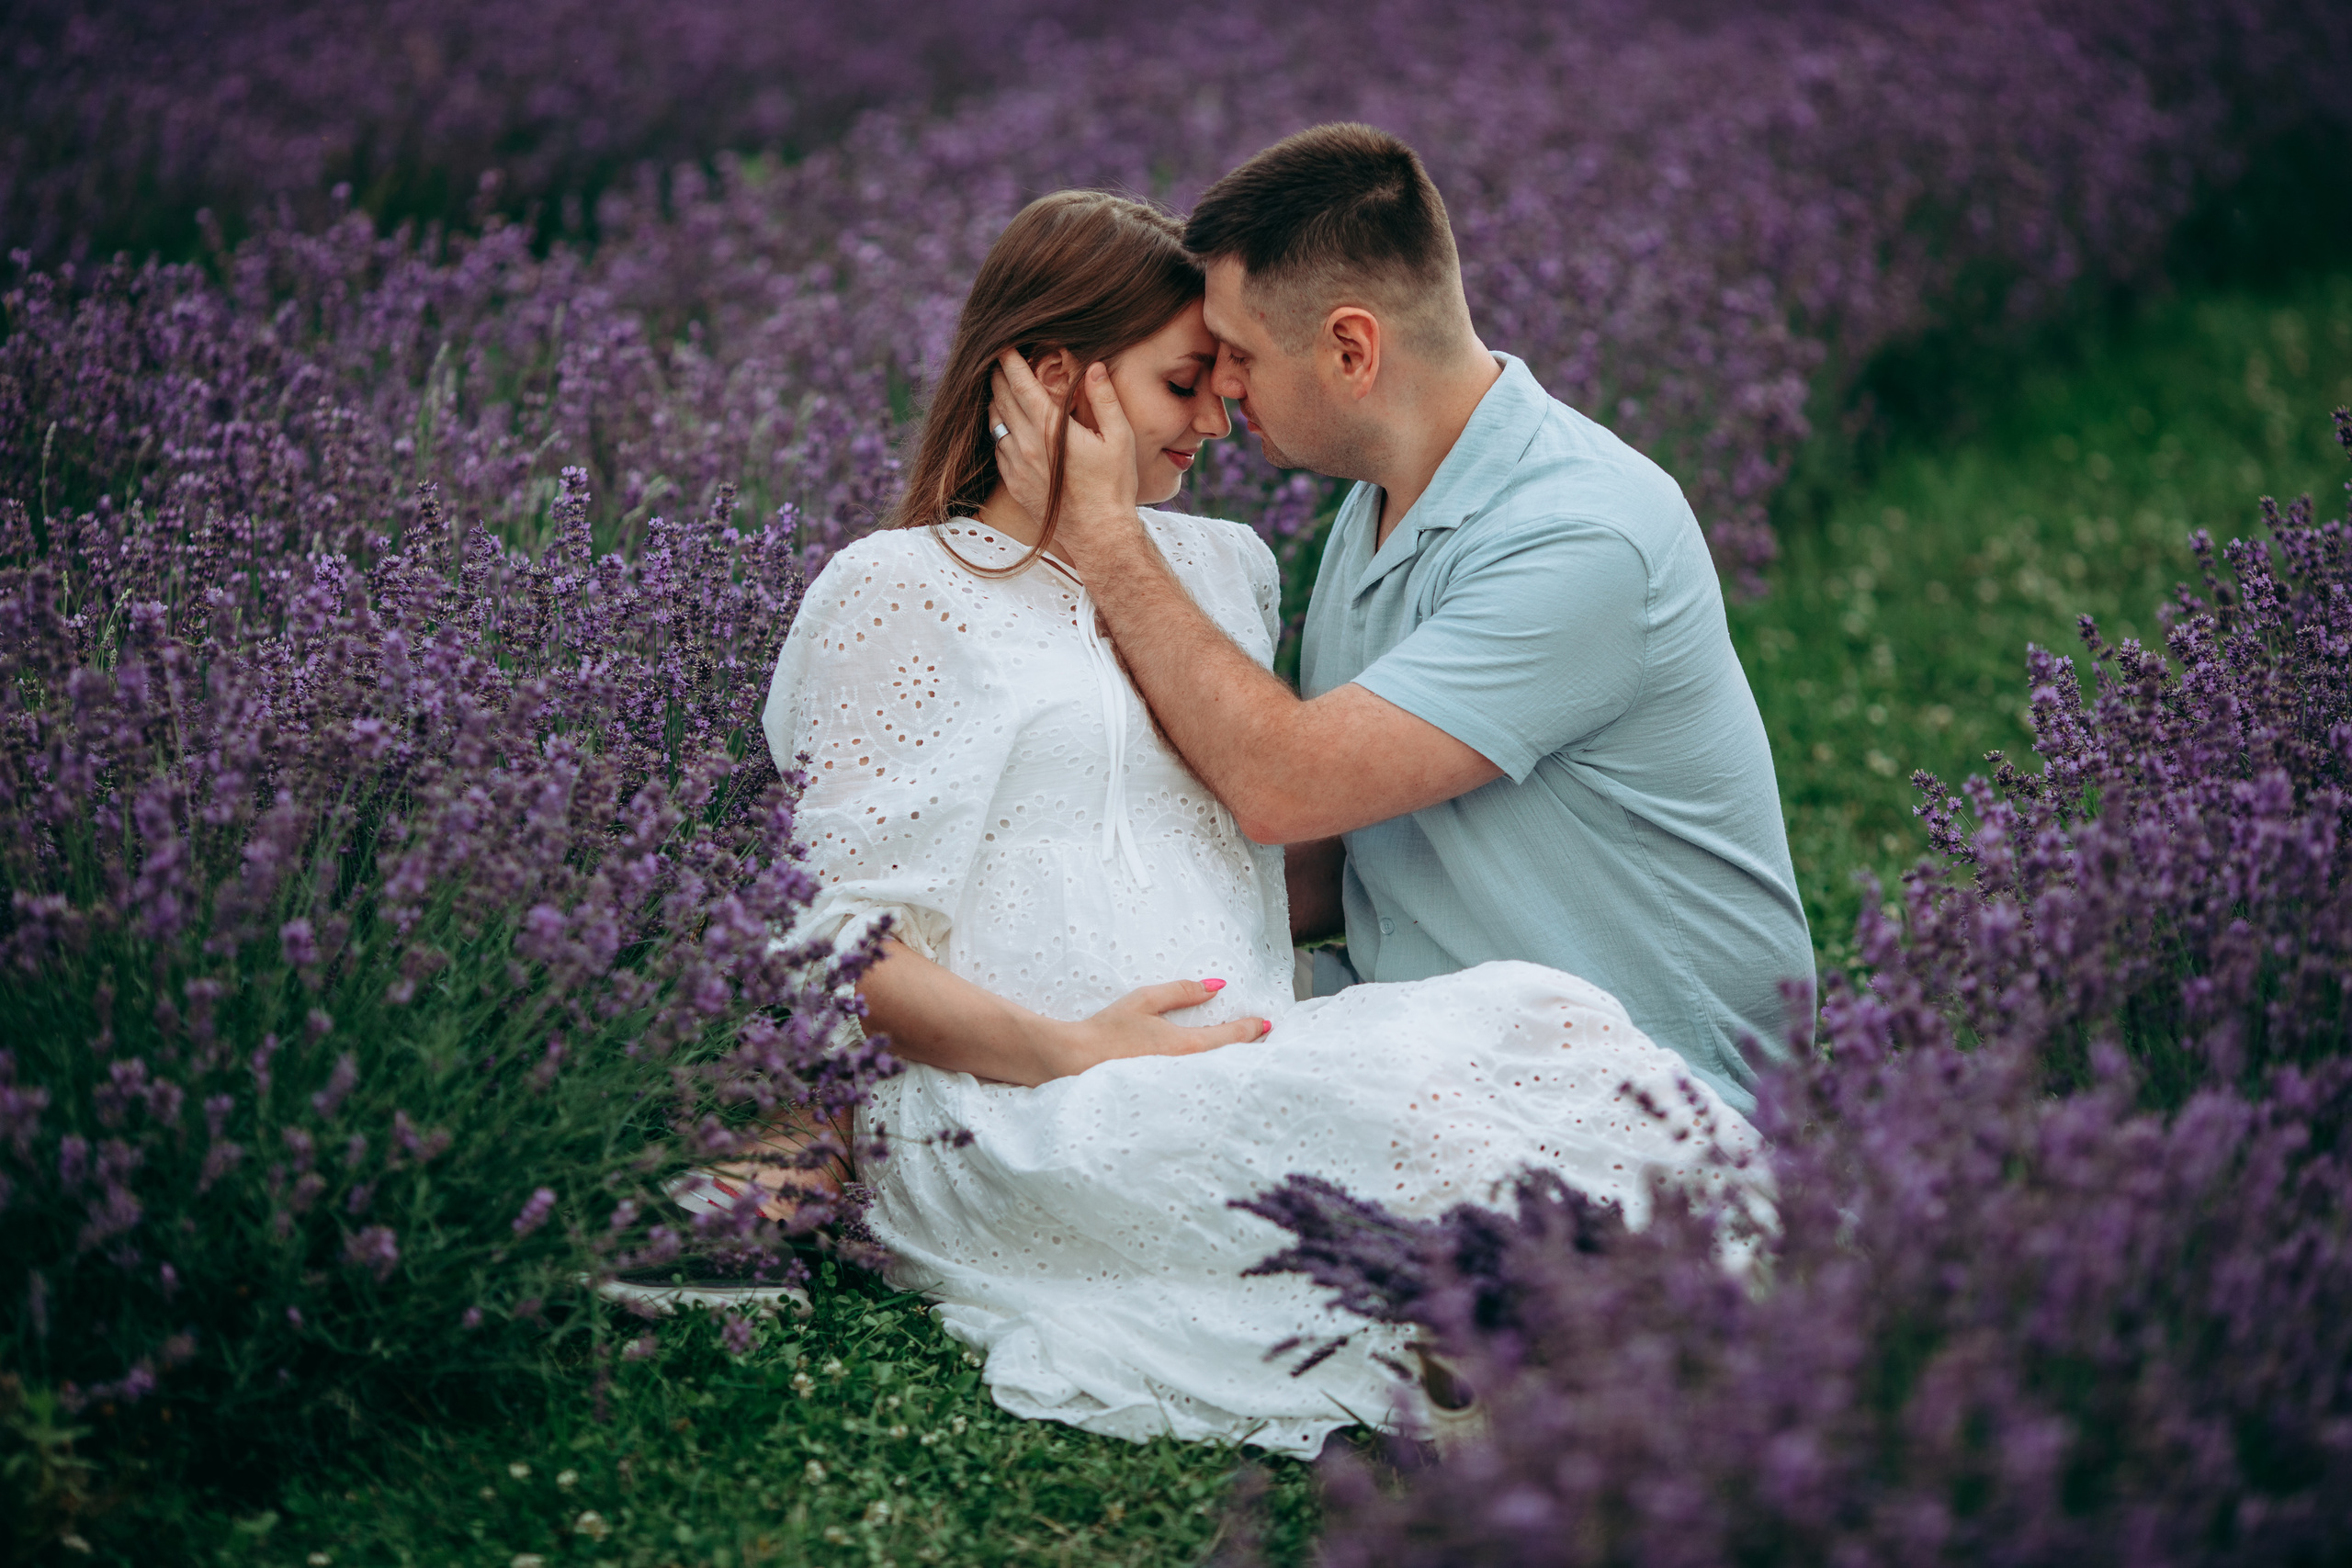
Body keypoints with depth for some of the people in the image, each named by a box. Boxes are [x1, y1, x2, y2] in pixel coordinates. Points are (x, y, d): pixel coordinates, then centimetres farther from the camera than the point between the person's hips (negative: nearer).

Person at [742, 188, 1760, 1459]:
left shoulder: (1217, 567, 26)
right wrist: (1065, 1050, -17)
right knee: (1402, 1089, -34)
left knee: (1542, 1014, -24)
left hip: (1237, 1057, 6)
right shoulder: (893, 591, 4)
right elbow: (839, 936, -4)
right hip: (1012, 1110, -6)